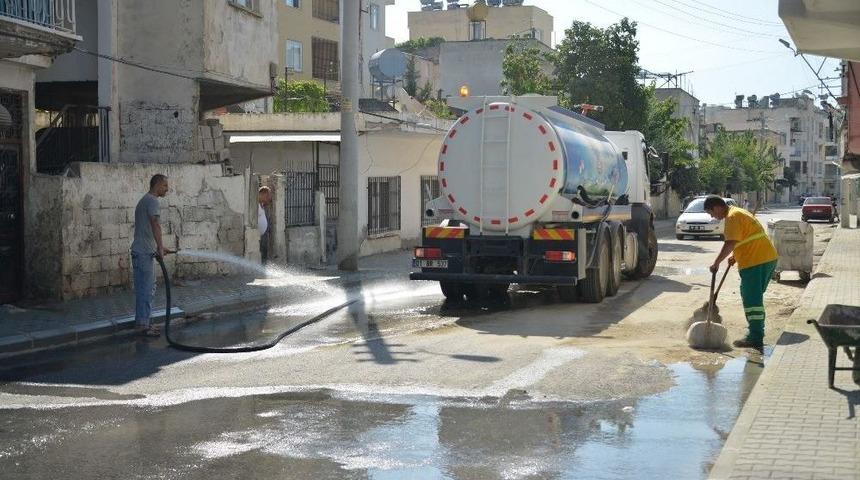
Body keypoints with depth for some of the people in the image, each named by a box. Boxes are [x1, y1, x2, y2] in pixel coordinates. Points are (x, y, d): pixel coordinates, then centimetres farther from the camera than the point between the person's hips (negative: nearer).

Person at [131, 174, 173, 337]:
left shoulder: (144, 201, 21)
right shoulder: (152, 201, -13)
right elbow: (155, 224, -27)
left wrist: (160, 248, 24)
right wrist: (160, 247, -30)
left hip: (145, 252, 11)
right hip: (144, 253, -11)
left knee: (148, 289, 16)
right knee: (145, 290, -6)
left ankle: (144, 322, 21)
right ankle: (142, 324, -3)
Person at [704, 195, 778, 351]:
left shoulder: (732, 217, -13)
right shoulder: (738, 213, 20)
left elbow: (730, 243, -23)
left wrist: (717, 263, -18)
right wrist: (735, 256, 27)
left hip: (756, 262, -10)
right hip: (768, 258, 10)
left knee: (751, 299, -7)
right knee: (755, 297, 19)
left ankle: (755, 339, -7)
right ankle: (757, 332, 25)